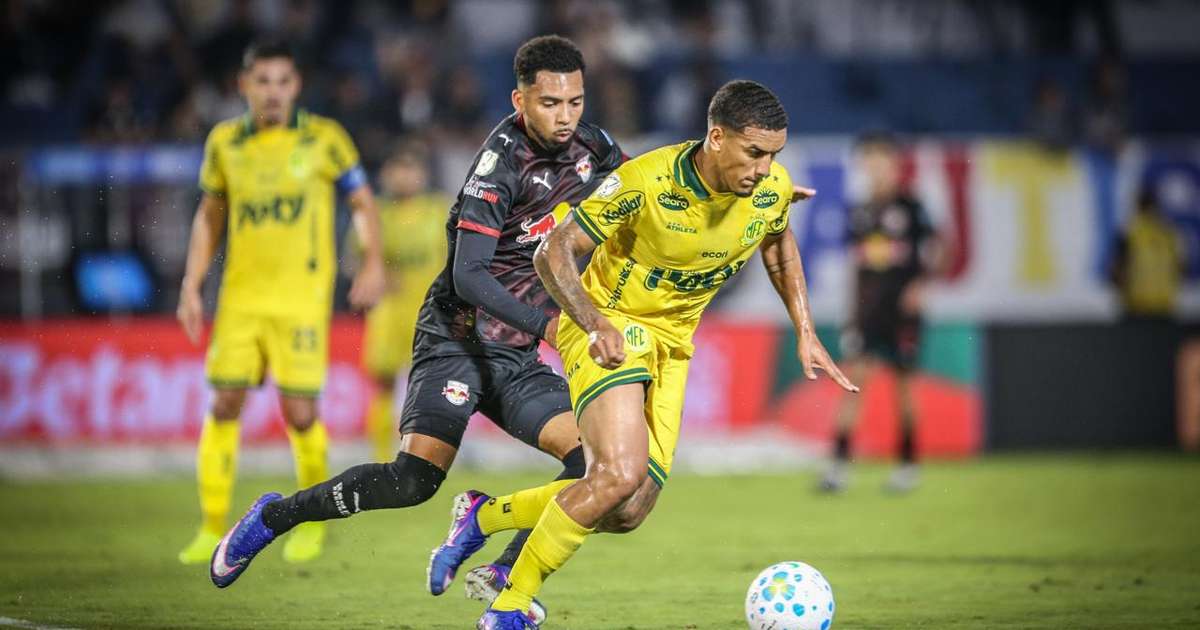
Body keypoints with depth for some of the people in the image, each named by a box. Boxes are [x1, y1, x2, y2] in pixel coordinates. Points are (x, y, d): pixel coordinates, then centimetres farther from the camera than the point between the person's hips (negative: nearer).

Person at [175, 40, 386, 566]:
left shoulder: (323, 139, -2)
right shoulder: (224, 143, 6)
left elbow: (362, 201, 6)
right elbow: (210, 214, 17)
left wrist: (373, 264, -8)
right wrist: (191, 286, 10)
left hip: (302, 296, -3)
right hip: (241, 296, 3)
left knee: (300, 413, -5)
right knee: (223, 405, -4)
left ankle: (312, 520, 18)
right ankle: (212, 529, 4)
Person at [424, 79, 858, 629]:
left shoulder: (772, 187, -10)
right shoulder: (645, 181, -26)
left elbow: (778, 242, 15)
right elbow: (554, 252, -20)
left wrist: (805, 332, 10)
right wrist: (596, 325, -35)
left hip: (671, 345, 7)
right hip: (609, 327, -6)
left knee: (629, 512, 1)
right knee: (620, 474, -27)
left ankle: (484, 518, 24)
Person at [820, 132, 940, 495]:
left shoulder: (909, 207, -2)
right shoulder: (861, 212, 10)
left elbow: (928, 252, 0)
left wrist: (918, 285, -14)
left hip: (901, 310, -3)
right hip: (866, 311, 3)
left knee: (903, 384, 4)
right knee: (853, 378, -8)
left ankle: (908, 464, 15)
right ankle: (840, 463, -13)